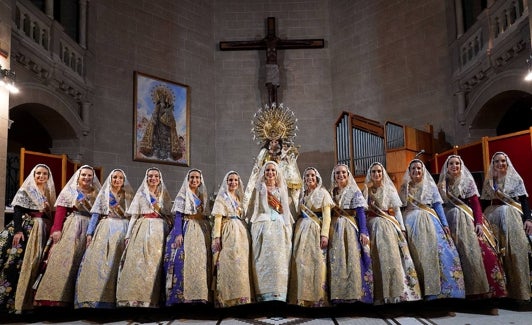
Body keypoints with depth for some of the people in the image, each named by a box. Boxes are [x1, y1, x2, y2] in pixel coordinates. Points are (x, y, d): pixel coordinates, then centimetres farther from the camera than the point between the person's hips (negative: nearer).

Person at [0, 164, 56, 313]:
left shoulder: (49, 193, 16)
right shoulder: (25, 191, 1)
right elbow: (17, 212, -8)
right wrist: (18, 230, -17)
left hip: (42, 232, 5)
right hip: (25, 229, -5)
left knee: (36, 264, 3)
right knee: (17, 262, -11)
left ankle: (28, 299, 8)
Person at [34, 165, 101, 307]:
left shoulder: (97, 194, 14)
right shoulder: (69, 190, 7)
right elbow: (60, 211, -3)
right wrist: (57, 229, -15)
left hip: (90, 229, 3)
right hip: (71, 228, -3)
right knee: (65, 259, -9)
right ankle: (55, 295, -6)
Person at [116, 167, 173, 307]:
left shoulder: (165, 195, 16)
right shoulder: (140, 194, 12)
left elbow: (169, 216, 17)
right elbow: (134, 216, 9)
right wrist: (128, 235, 3)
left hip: (159, 232, 1)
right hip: (142, 231, -1)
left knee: (155, 264, -4)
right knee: (137, 263, -8)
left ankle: (152, 299, 1)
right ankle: (134, 298, -4)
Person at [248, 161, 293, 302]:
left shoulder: (281, 188, 19)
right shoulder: (259, 188, 13)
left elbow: (284, 210, 17)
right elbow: (253, 207, 6)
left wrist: (276, 204, -1)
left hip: (279, 226, 2)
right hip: (263, 225, -2)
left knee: (279, 258, -5)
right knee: (264, 258, -9)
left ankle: (278, 293, -2)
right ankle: (264, 293, -7)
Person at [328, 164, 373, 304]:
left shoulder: (354, 191, 4)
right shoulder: (332, 192, 14)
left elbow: (360, 212, -4)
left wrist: (363, 231, -13)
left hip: (351, 229, -3)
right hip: (335, 230, 3)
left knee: (353, 260, -7)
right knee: (336, 261, 0)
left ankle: (355, 293, -1)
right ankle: (339, 294, 5)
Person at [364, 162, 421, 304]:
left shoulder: (390, 189, 10)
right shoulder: (367, 190, 11)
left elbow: (397, 209, 7)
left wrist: (402, 227, -1)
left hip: (389, 225, 0)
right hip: (374, 225, 0)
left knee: (393, 254, -11)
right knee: (378, 258, -4)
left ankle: (399, 291, -8)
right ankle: (381, 295, -1)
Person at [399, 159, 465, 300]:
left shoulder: (431, 186, 14)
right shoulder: (405, 187, 14)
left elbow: (438, 206, 8)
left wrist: (444, 224, -3)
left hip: (431, 222, 0)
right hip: (412, 224, 0)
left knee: (436, 251, -13)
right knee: (418, 255, -6)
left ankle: (436, 290, -9)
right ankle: (421, 290, -2)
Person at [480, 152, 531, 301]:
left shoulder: (516, 179, 6)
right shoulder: (488, 181, 13)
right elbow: (485, 202, 13)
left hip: (512, 217, -2)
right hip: (494, 218, 2)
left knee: (515, 251, -5)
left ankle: (519, 290, 3)